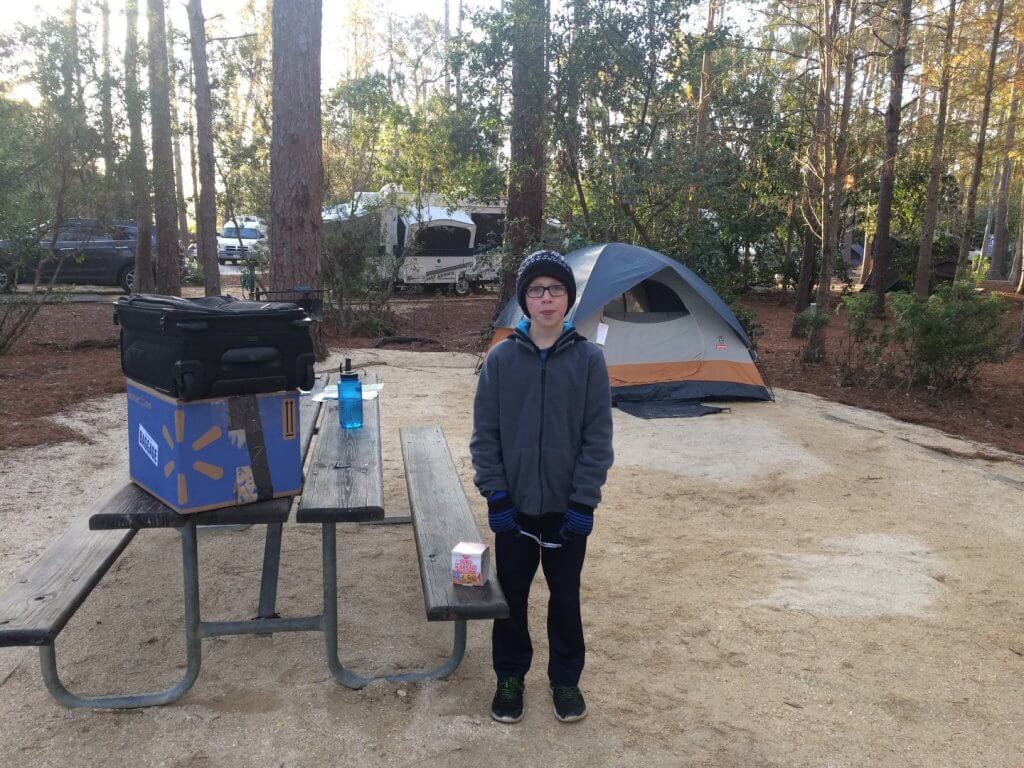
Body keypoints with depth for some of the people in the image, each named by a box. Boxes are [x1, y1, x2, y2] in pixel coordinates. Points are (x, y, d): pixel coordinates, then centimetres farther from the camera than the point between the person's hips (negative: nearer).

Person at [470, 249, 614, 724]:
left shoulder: (588, 359, -7)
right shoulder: (501, 358, -5)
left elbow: (598, 437, -6)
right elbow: (484, 433, -2)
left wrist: (583, 501, -10)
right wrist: (495, 493, -8)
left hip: (567, 507, 0)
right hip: (513, 506, 1)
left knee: (565, 596, 14)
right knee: (510, 594, 13)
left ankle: (565, 680, 34)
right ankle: (510, 678, 34)